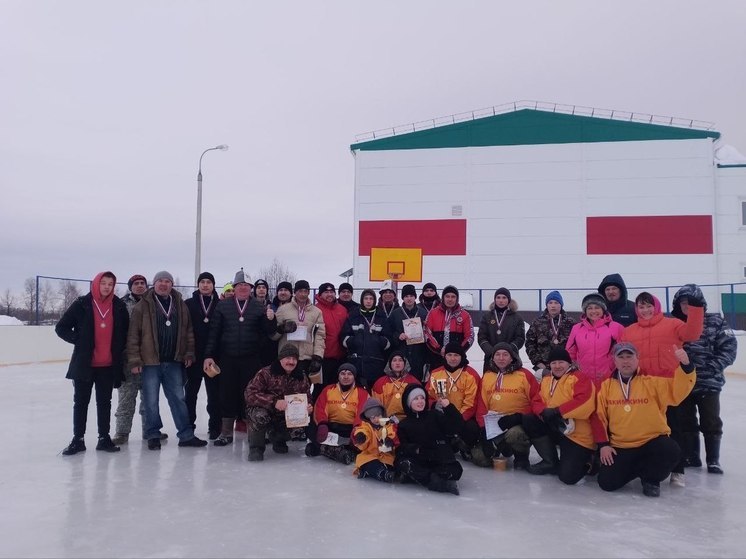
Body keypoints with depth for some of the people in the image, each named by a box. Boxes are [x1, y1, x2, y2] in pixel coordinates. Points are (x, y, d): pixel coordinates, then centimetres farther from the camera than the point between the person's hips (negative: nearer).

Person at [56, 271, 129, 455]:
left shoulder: (119, 306, 1)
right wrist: (79, 341, -8)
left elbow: (126, 330, 12)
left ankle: (104, 438, 19)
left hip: (108, 365, 2)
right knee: (81, 402, 8)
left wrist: (119, 349, 2)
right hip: (84, 364, -2)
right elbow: (61, 327, -1)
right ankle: (78, 439, 17)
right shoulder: (82, 304, -5)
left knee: (104, 402, 11)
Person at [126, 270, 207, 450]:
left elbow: (188, 332, 12)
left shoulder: (181, 306, 7)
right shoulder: (143, 306, -5)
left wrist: (189, 354, 5)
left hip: (174, 362, 3)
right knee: (151, 402, 6)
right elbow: (133, 335, -7)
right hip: (150, 362, -3)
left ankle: (186, 435, 17)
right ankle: (153, 436, 19)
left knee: (179, 399, 10)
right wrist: (135, 360, -10)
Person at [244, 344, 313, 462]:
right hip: (263, 410, -5)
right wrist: (274, 402, -36)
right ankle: (255, 448, -9)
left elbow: (307, 399, 10)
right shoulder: (266, 373, -16)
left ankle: (277, 438, 15)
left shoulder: (301, 378, 0)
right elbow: (250, 394, -25)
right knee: (260, 416, -37)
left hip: (286, 418, 5)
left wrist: (309, 407, -16)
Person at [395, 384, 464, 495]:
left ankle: (416, 476, -22)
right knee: (401, 462, -31)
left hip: (440, 458, 0)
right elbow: (401, 446, 3)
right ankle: (437, 482, -33)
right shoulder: (404, 424, 13)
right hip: (418, 461, 0)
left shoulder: (435, 415, 11)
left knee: (454, 471, -30)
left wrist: (449, 407, -15)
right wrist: (415, 449, -19)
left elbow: (455, 427, -1)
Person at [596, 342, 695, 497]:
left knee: (671, 451, -32)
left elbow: (678, 390, -17)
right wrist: (603, 444, -4)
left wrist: (685, 365, -32)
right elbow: (599, 417, 4)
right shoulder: (606, 386, 1)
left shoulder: (652, 383, -3)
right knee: (607, 482, -14)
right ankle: (634, 470, 20)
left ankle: (650, 478, 1)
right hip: (619, 446, 1)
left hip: (652, 441, -1)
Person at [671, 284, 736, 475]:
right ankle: (691, 457, 26)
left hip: (709, 382, -3)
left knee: (711, 422, 5)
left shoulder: (715, 321, -4)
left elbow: (729, 347, -6)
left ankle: (713, 460, 18)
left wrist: (713, 367, -14)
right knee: (685, 422, 12)